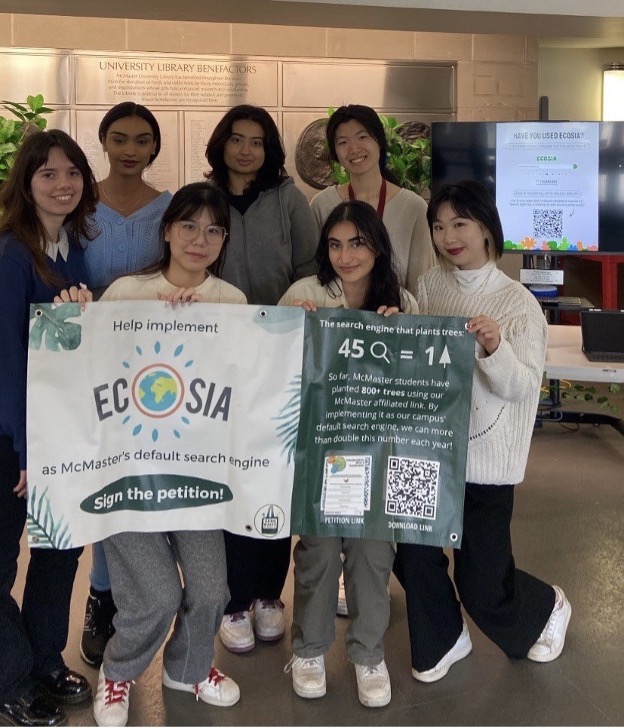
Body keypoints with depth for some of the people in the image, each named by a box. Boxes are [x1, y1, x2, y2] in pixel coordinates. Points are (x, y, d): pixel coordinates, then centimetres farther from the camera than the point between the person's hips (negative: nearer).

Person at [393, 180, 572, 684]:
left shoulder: (516, 302, -11)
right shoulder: (429, 286, 2)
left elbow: (521, 388, -15)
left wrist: (494, 348, -34)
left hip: (484, 458, -4)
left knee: (481, 582, 5)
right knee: (413, 556, 6)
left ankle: (547, 608, 39)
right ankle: (442, 641, 34)